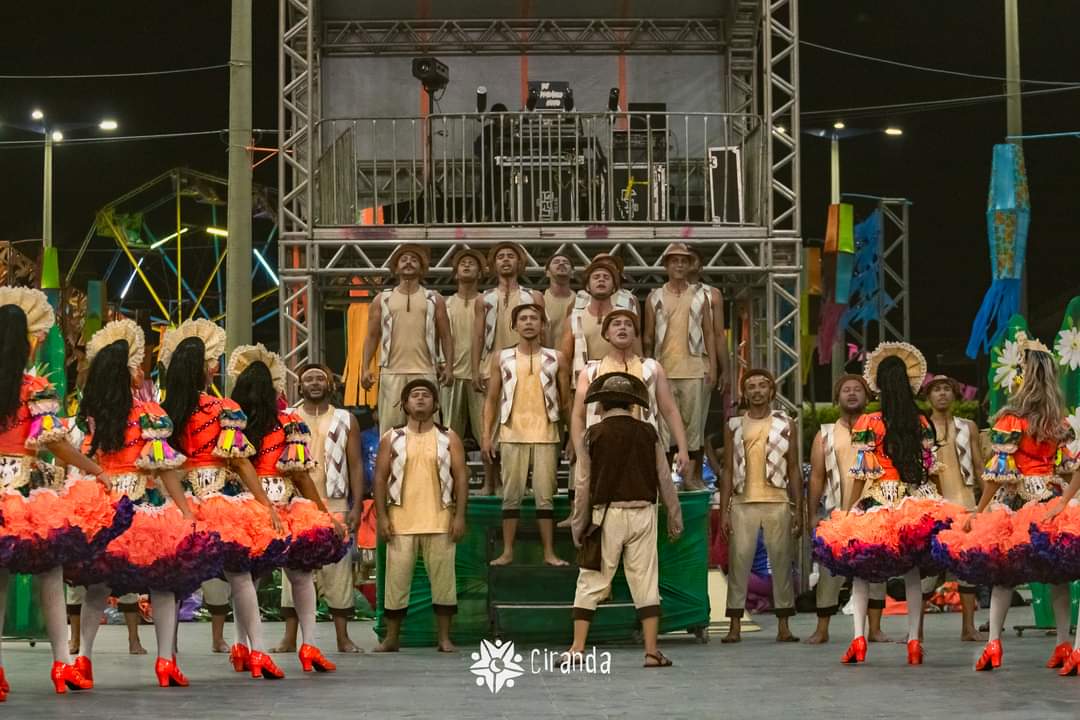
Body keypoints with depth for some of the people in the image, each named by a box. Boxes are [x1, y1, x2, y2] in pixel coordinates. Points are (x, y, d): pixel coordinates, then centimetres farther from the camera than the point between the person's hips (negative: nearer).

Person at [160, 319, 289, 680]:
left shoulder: (165, 411, 4)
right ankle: (256, 650, 0)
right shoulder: (223, 409, -7)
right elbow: (239, 461, -7)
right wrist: (266, 503, -2)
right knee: (240, 573, 0)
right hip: (222, 498, -4)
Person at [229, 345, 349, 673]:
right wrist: (326, 514, 0)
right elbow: (301, 476, -7)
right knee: (300, 575, 11)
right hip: (284, 508, -2)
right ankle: (309, 643, 8)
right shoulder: (289, 424, -7)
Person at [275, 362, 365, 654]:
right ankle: (289, 638, 1)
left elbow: (356, 465, 8)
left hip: (335, 507, 0)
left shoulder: (345, 420, 11)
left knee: (338, 570, -2)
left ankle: (343, 638, 2)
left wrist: (356, 506, -2)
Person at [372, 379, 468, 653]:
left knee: (443, 578, -1)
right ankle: (392, 637, 10)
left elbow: (461, 477, 4)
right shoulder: (391, 439, 8)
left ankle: (444, 638, 6)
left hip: (440, 521, 0)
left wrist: (460, 516, -5)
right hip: (401, 521, 0)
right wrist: (381, 516, -3)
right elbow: (380, 478, 6)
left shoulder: (449, 438, 7)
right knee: (396, 578, 0)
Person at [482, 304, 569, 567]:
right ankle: (507, 552, 7)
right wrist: (487, 435, 1)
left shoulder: (555, 358, 6)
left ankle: (549, 552, 4)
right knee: (511, 495, 2)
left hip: (546, 435, 0)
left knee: (545, 495, 0)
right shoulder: (503, 358, 7)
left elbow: (565, 399, 8)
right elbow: (491, 400, 8)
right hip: (512, 435, 0)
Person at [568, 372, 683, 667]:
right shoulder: (648, 433, 5)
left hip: (607, 514, -1)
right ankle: (652, 651, 2)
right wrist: (675, 519, 17)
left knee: (591, 582, 4)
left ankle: (577, 648, 0)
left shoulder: (593, 435, 0)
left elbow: (583, 485, 0)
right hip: (642, 512, 1)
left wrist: (579, 526, 8)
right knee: (645, 582, 5)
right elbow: (665, 480, 8)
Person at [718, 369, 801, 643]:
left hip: (778, 502, 0)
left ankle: (783, 626, 5)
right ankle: (735, 626, -1)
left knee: (781, 561, 0)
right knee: (738, 561, -4)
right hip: (743, 503, 0)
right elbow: (727, 471, 10)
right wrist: (724, 511, 2)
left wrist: (798, 510, 2)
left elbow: (794, 470, 9)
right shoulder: (734, 426, 11)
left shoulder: (786, 425, 9)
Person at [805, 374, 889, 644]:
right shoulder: (825, 435, 11)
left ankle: (875, 628, 7)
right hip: (838, 513, 0)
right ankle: (822, 629, 4)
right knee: (830, 571, -3)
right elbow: (816, 478, 9)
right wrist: (812, 515, 2)